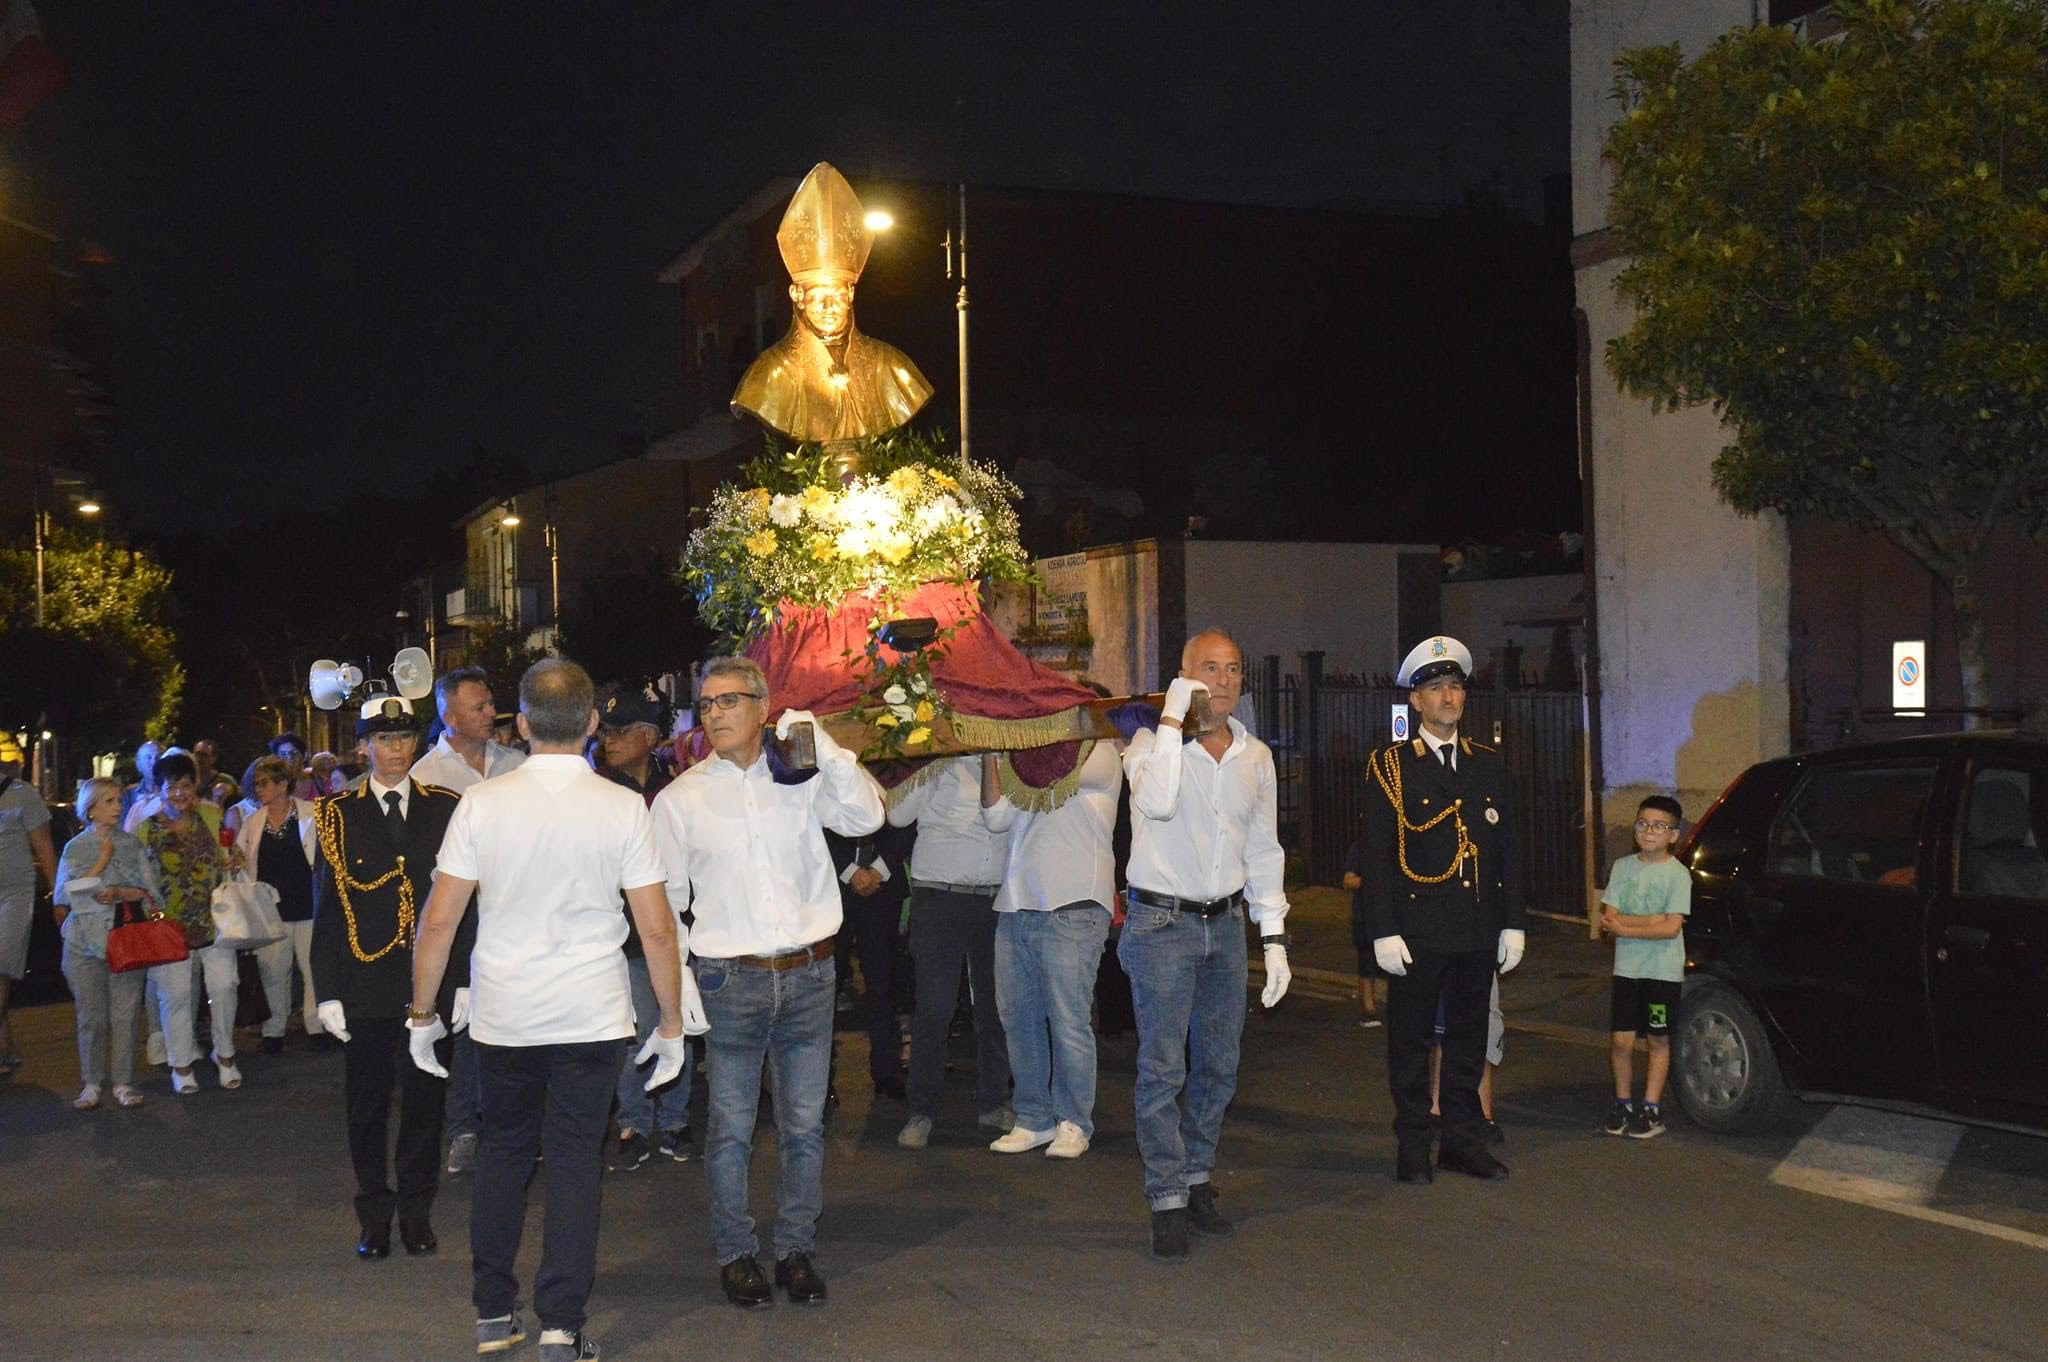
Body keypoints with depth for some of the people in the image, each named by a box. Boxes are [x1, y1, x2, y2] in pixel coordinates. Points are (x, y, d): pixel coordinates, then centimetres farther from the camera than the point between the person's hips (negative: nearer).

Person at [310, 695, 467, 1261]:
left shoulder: (444, 809, 5)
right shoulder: (338, 815, 4)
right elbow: (326, 909, 3)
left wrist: (463, 981, -1)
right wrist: (326, 992, -3)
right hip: (363, 981, 0)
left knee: (423, 1097, 6)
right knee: (366, 1102, 6)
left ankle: (416, 1212, 19)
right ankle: (375, 1214, 18)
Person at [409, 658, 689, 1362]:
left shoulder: (482, 802, -5)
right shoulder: (623, 808, -7)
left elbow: (439, 920, -4)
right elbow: (657, 929, -6)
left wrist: (423, 1014, 8)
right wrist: (671, 1024, 4)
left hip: (502, 1014, 2)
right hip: (590, 1014, -1)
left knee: (503, 1152, 16)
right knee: (574, 1159, 5)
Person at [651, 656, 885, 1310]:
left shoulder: (802, 777, 5)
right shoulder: (680, 797, 3)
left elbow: (866, 816, -8)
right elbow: (665, 900, 6)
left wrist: (825, 747, -13)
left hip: (808, 974, 1)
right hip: (731, 980, -1)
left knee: (805, 1124, 8)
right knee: (731, 1128, 3)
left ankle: (797, 1249, 21)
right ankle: (736, 1254, 18)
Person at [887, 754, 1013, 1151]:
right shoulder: (939, 762, 0)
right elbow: (898, 816, -6)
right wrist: (926, 773, -12)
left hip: (996, 896, 4)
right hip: (940, 895, -4)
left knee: (995, 1004, 8)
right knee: (934, 1007, -2)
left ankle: (992, 1103, 20)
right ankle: (922, 1111, 6)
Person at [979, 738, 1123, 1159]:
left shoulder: (1099, 753, 0)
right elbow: (997, 817, 8)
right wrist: (990, 752, 0)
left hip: (1071, 910, -7)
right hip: (1016, 906, 7)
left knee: (1068, 1022, -4)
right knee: (1018, 1018, 9)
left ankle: (1073, 1123, 7)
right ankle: (1034, 1118, 20)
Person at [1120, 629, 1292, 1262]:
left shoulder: (1256, 756, 9)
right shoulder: (1151, 741, -7)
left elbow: (1264, 851, 14)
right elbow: (1157, 800, -29)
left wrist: (1274, 939, 10)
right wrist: (1173, 717, -23)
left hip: (1226, 923, 5)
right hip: (1163, 924, -5)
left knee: (1218, 1066, 11)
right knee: (1163, 1068, -5)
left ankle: (1196, 1179, 26)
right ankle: (1167, 1203, 1)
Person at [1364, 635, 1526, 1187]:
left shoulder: (1488, 764, 11)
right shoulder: (1389, 765, -2)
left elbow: (1507, 850, 12)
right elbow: (1377, 856, -5)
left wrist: (1512, 924, 7)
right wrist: (1385, 933, -11)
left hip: (1477, 933, 4)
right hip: (1417, 931, -4)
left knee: (1469, 1038, 11)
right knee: (1411, 1039, 4)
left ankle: (1463, 1140, 21)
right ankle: (1413, 1146, 14)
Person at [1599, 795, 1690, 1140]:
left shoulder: (1678, 874, -7)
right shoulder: (1622, 867, 3)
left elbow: (1672, 928, -16)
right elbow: (1609, 921, -3)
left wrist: (1624, 925, -13)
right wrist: (1650, 921, -16)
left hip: (1663, 970, -3)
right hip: (1627, 968, 3)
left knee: (1658, 1040, 6)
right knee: (1621, 1040, 3)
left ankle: (1652, 1109, 15)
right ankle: (1623, 1104, 18)